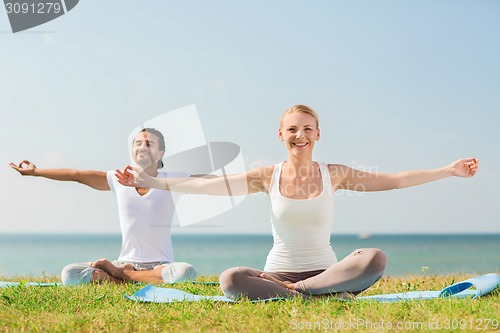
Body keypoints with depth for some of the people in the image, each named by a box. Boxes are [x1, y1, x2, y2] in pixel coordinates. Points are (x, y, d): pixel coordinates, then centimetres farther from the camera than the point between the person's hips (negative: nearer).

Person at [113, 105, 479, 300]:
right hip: (277, 271, 0)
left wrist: (449, 170, 0)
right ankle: (325, 298, -28)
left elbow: (394, 180, 4)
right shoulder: (268, 176, 2)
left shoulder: (334, 174, 3)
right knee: (230, 280, -33)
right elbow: (208, 185, -2)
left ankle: (294, 291, -23)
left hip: (325, 270, 0)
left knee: (376, 259, -29)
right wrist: (149, 181, -7)